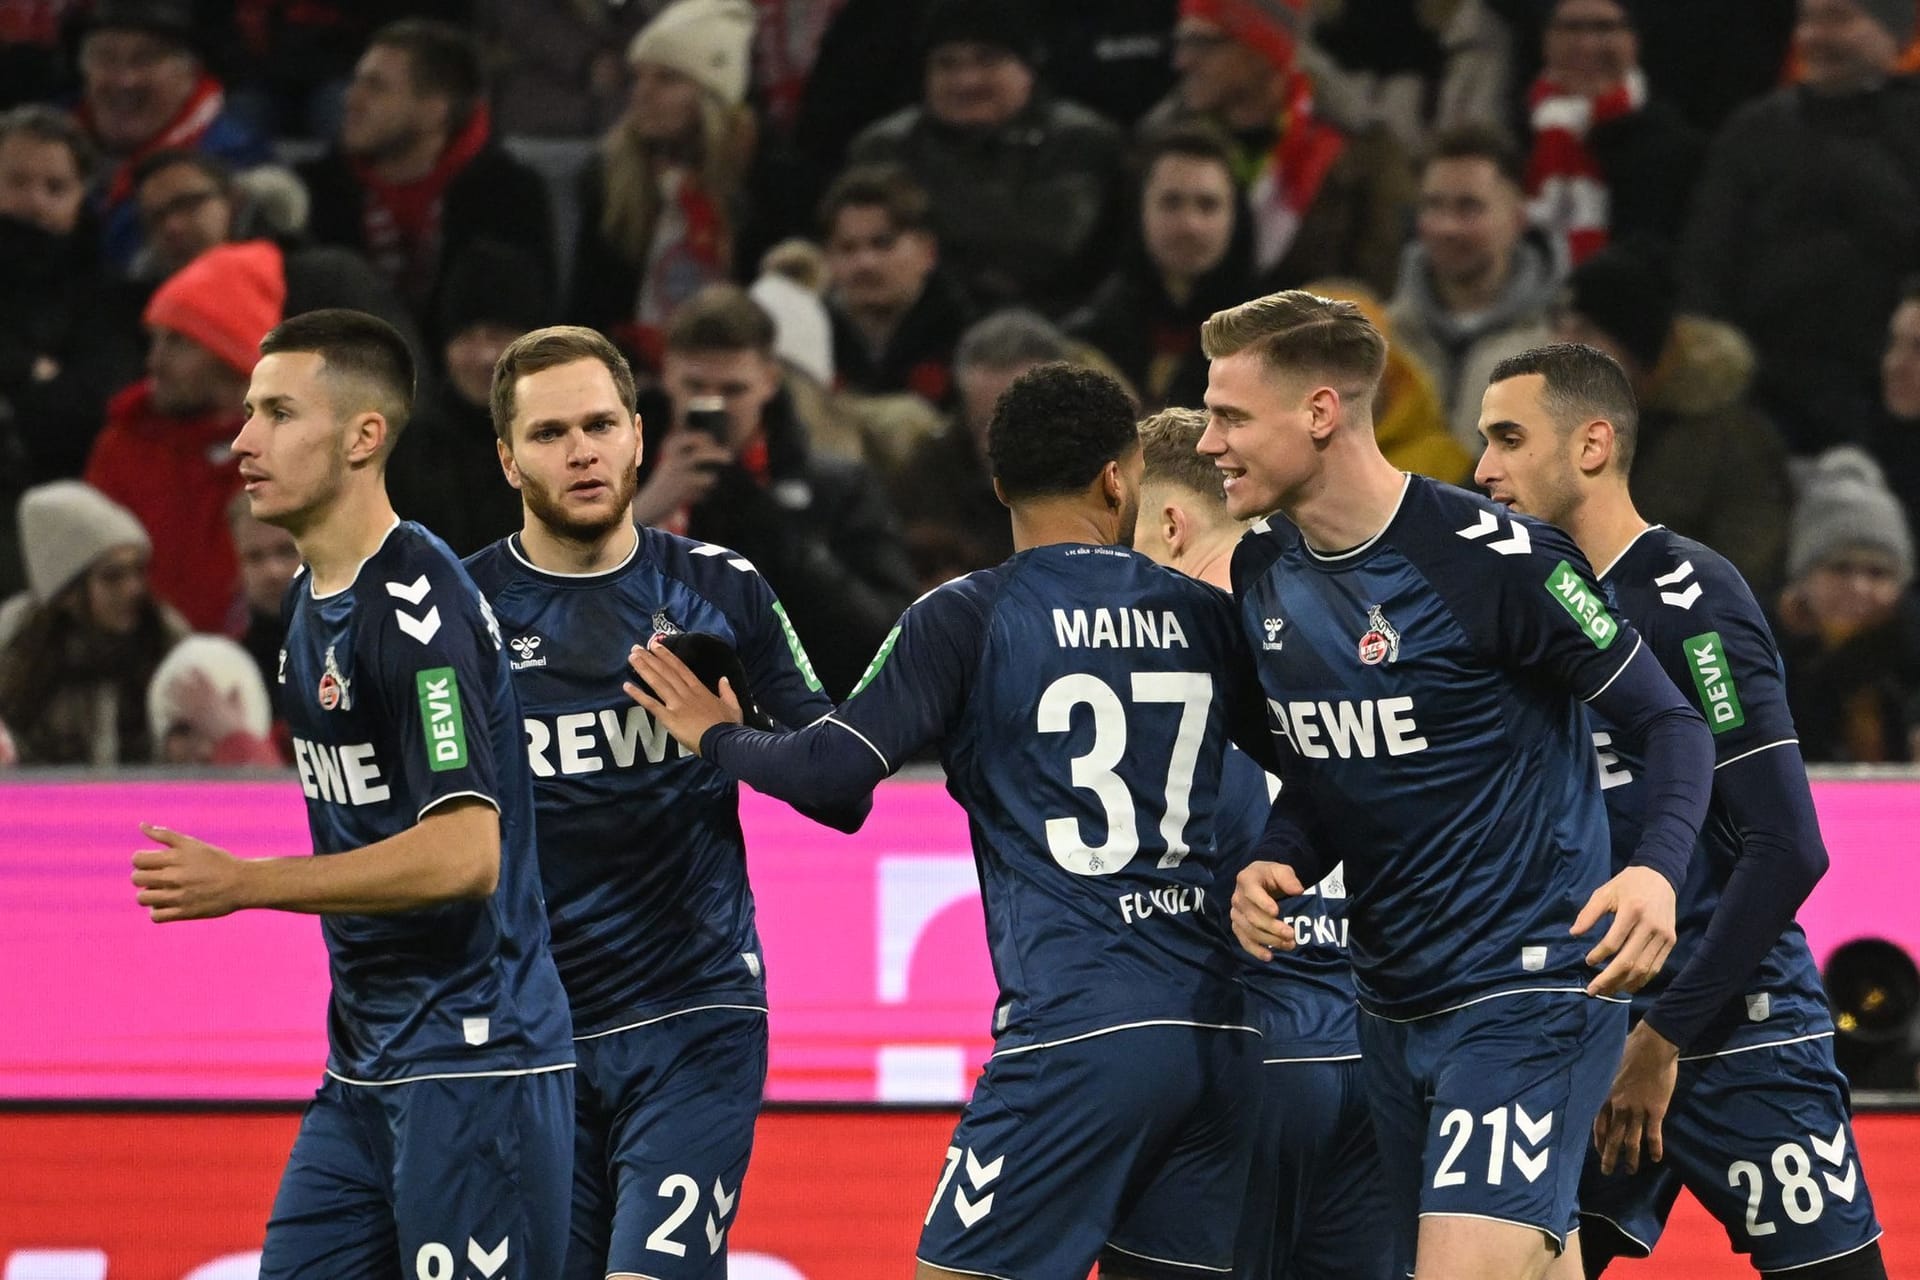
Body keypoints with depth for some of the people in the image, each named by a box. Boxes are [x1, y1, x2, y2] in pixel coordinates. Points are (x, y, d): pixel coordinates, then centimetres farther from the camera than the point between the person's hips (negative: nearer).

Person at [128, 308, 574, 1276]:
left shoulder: (417, 602, -16)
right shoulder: (310, 598, 14)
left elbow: (463, 852, -23)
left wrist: (245, 885, -19)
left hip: (471, 1061, -9)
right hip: (365, 1068, 9)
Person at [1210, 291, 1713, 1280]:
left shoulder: (1492, 559, -15)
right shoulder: (1261, 576, 6)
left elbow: (1668, 722, -9)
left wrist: (1656, 871, -27)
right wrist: (1273, 866, -4)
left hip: (1526, 993, -8)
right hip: (1391, 1004, 8)